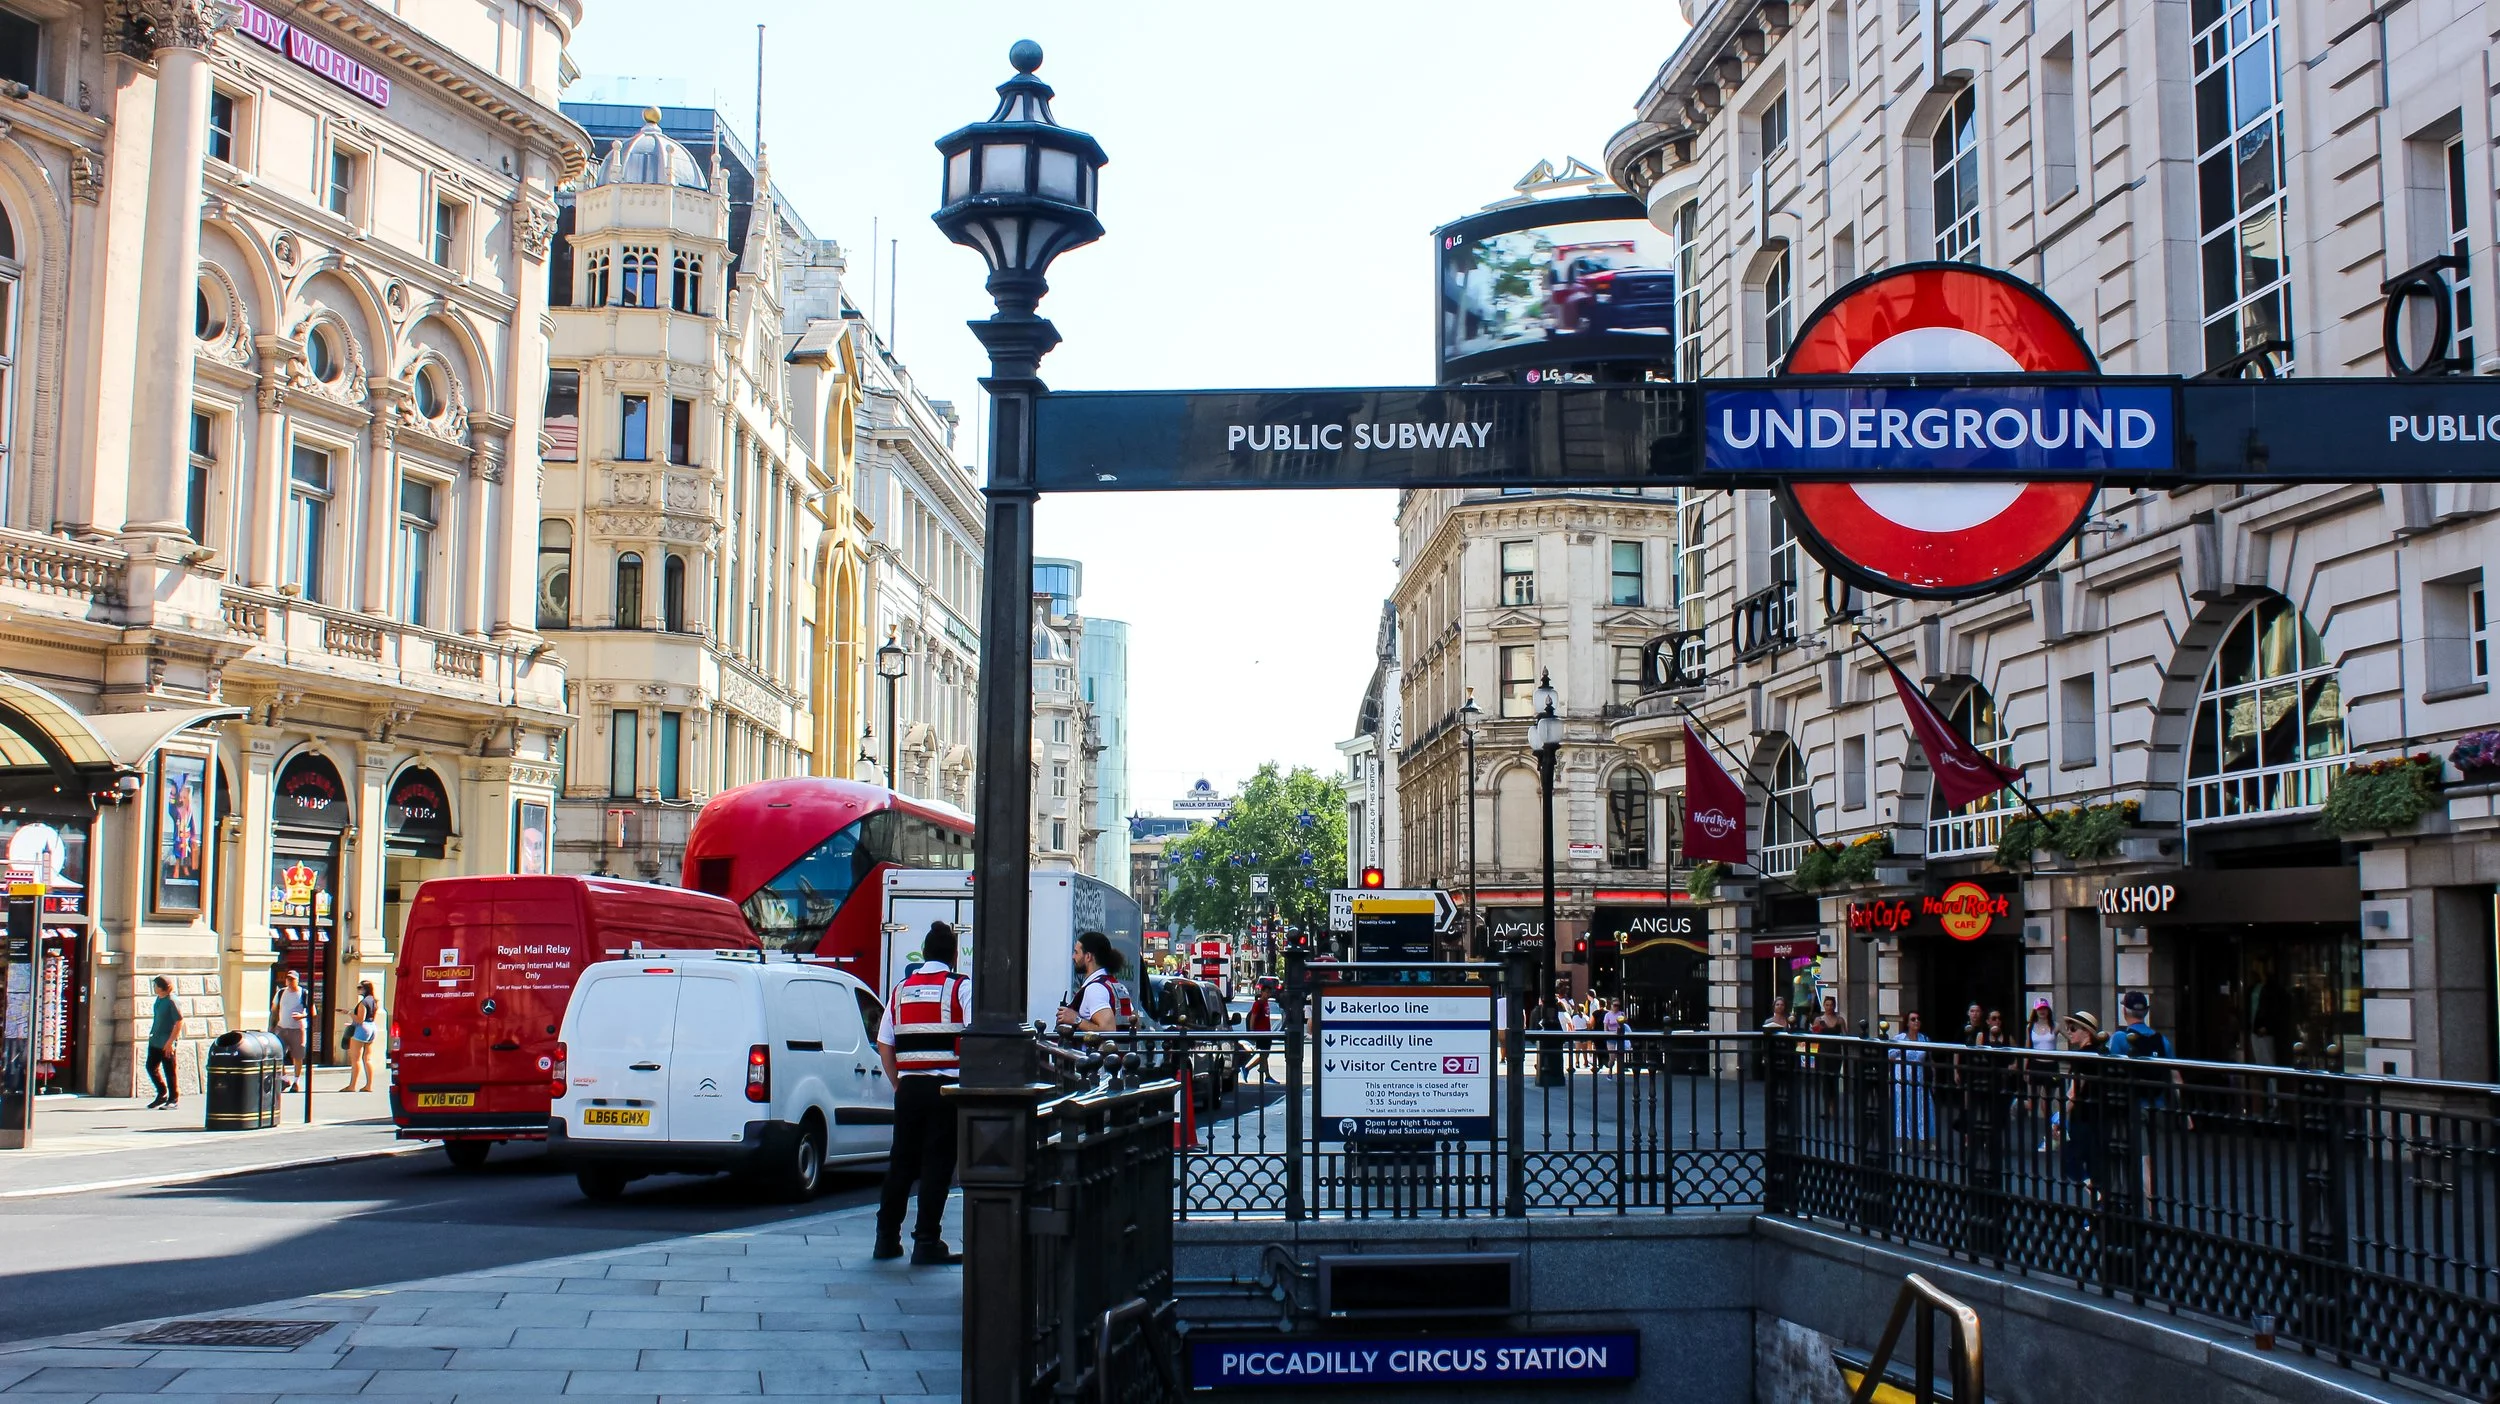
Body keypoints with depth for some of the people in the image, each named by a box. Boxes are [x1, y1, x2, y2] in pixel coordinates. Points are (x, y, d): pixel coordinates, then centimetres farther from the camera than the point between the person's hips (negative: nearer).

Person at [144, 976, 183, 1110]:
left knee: (170, 1071, 0)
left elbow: (179, 1023, -20)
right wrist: (152, 1034, 19)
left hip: (166, 1044, -9)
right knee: (151, 1067, 12)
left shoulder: (172, 1002, -18)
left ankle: (174, 1099, 10)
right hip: (154, 1041, 9)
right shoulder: (159, 999, 9)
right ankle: (162, 1094, 26)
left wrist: (170, 1042, -21)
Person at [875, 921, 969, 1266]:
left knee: (901, 1162, 14)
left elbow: (884, 1046, 13)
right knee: (937, 1163, -1)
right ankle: (926, 1243, -3)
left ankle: (887, 1238, 20)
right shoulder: (961, 987, -2)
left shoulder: (902, 990, 13)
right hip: (946, 1087, -5)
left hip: (909, 1086, 5)